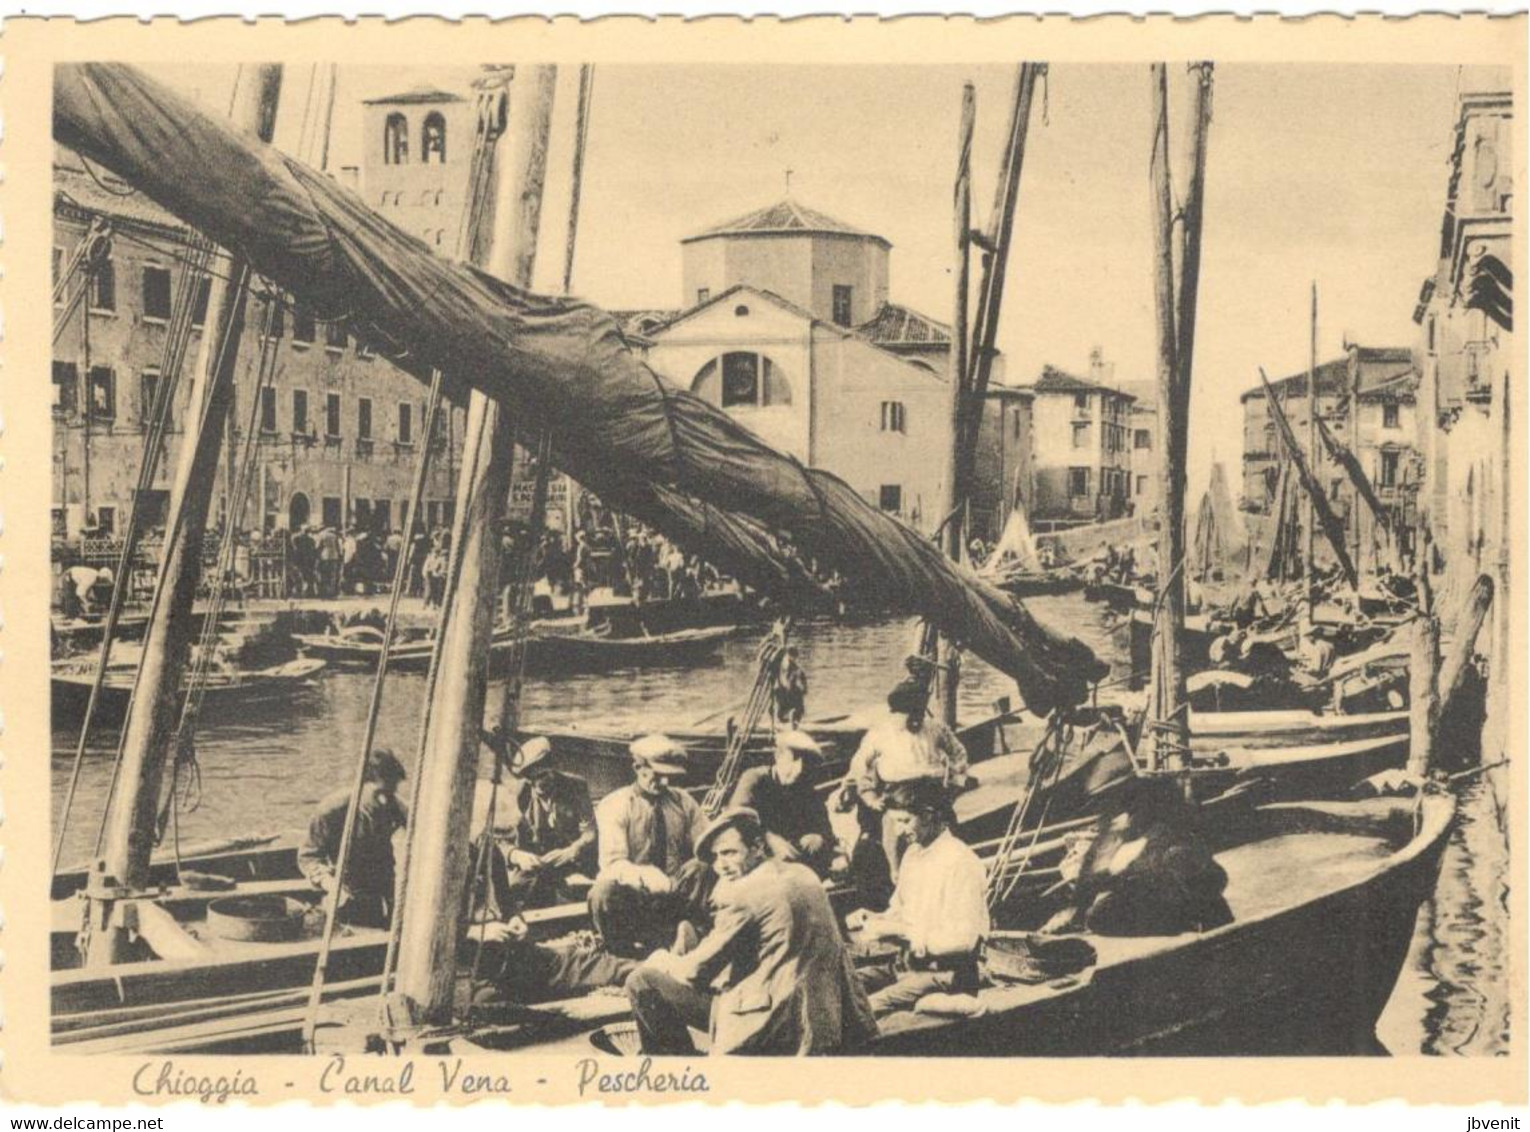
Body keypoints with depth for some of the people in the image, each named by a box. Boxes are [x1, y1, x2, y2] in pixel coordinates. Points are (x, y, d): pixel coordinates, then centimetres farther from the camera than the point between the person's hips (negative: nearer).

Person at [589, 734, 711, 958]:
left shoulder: (684, 802, 9)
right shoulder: (614, 805, -4)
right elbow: (613, 864, -17)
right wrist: (644, 876, -40)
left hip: (675, 893, 3)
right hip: (632, 892, -2)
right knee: (605, 887, -36)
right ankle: (622, 952, -13)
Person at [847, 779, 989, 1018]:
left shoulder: (961, 863, -15)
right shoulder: (913, 853, 12)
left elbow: (964, 940, -20)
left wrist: (899, 931, -20)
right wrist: (872, 918, 0)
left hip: (943, 974, -8)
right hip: (906, 963, 8)